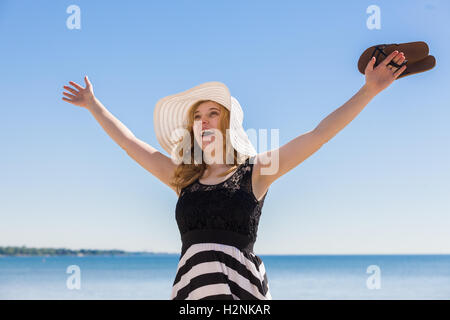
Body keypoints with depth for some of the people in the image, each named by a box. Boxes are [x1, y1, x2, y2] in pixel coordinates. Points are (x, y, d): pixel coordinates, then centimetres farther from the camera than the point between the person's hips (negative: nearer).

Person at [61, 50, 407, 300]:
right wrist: (93, 105, 37)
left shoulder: (255, 172, 7)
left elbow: (320, 134, 3)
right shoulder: (184, 178, 18)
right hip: (190, 287, 3)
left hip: (241, 287, -3)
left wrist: (368, 91, -1)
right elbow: (130, 142, 29)